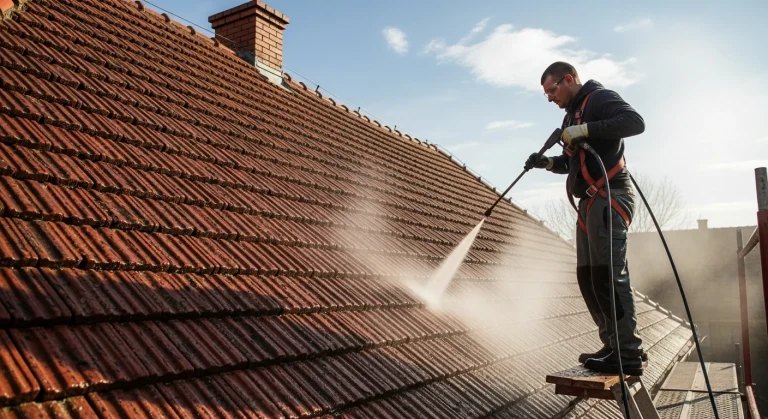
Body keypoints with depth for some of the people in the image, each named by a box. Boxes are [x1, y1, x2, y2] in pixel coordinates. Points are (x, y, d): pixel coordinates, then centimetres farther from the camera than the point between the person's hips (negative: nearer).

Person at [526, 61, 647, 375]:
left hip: (609, 197, -10)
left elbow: (636, 122, -20)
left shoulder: (600, 98, -3)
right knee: (588, 277, 8)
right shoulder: (572, 114, 23)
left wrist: (586, 129, -23)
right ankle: (614, 346, 13)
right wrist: (547, 162, 7)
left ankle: (629, 354, -9)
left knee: (608, 275, -13)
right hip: (591, 202, 10)